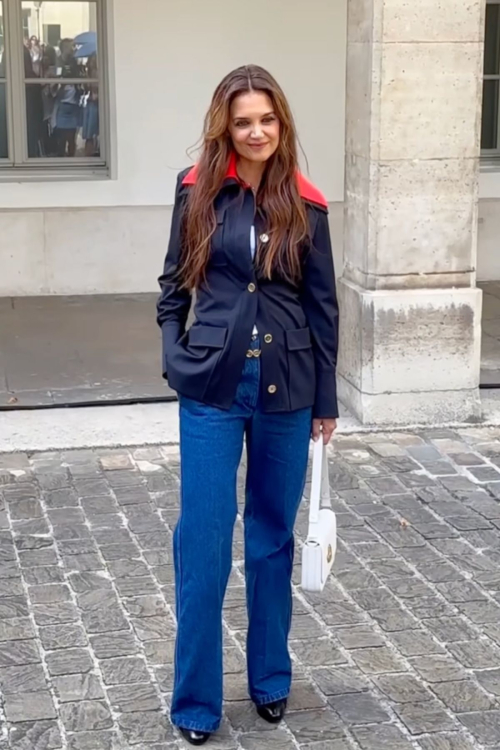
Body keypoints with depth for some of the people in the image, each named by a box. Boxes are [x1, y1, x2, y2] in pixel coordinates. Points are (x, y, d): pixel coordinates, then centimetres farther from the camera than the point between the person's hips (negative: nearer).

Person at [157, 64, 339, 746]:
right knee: (202, 540, 0)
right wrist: (174, 356, -5)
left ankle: (271, 679, 29)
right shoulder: (199, 191, -1)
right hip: (213, 388, -1)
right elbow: (174, 283, 8)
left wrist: (326, 400, 6)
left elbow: (322, 306, 4)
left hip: (285, 389, 1)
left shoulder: (304, 206, -1)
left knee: (274, 535, 13)